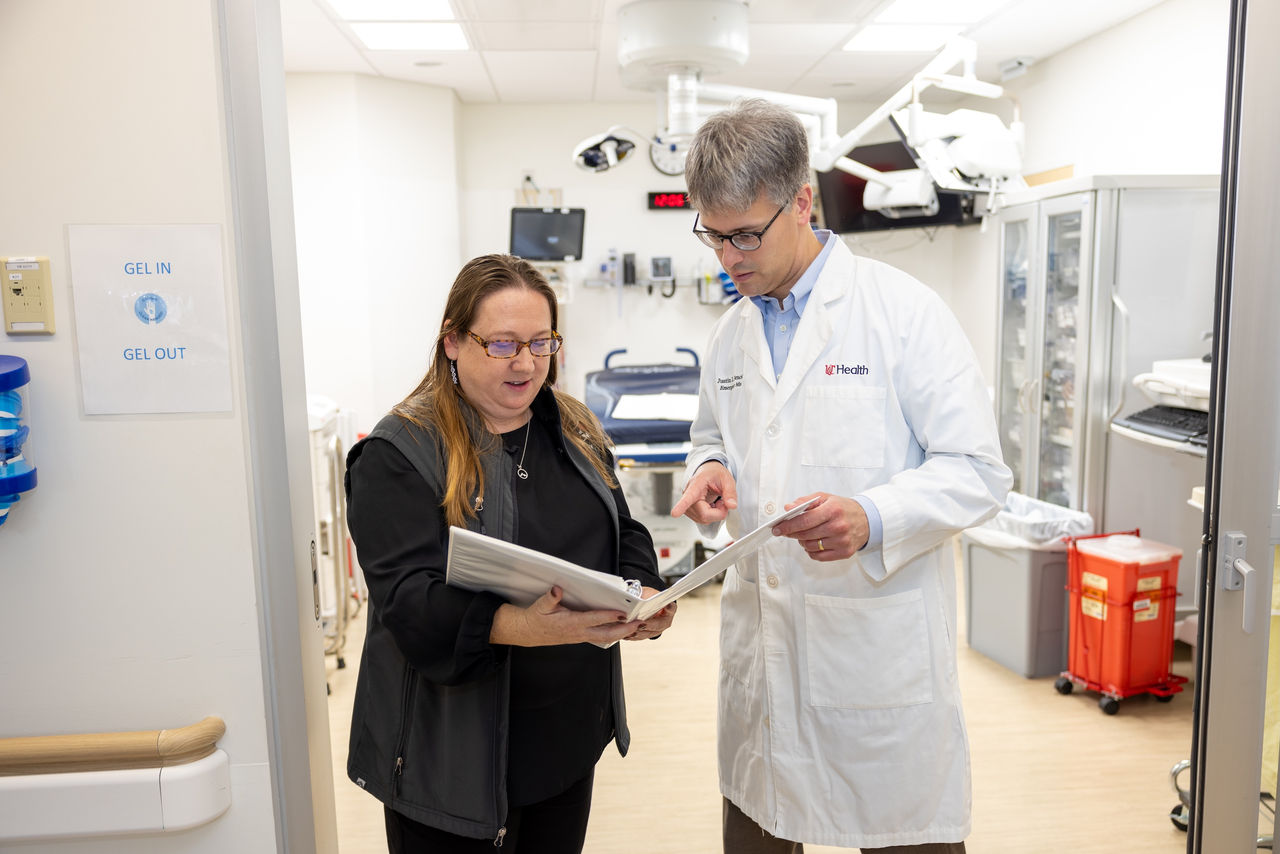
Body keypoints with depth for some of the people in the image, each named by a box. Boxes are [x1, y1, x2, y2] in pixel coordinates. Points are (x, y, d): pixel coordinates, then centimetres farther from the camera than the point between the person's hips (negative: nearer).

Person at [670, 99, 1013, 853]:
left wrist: (872, 518, -27)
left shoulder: (904, 310, -8)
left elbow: (979, 471, -10)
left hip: (880, 641, -5)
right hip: (760, 641, 5)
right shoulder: (732, 332, 10)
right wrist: (711, 470, 0)